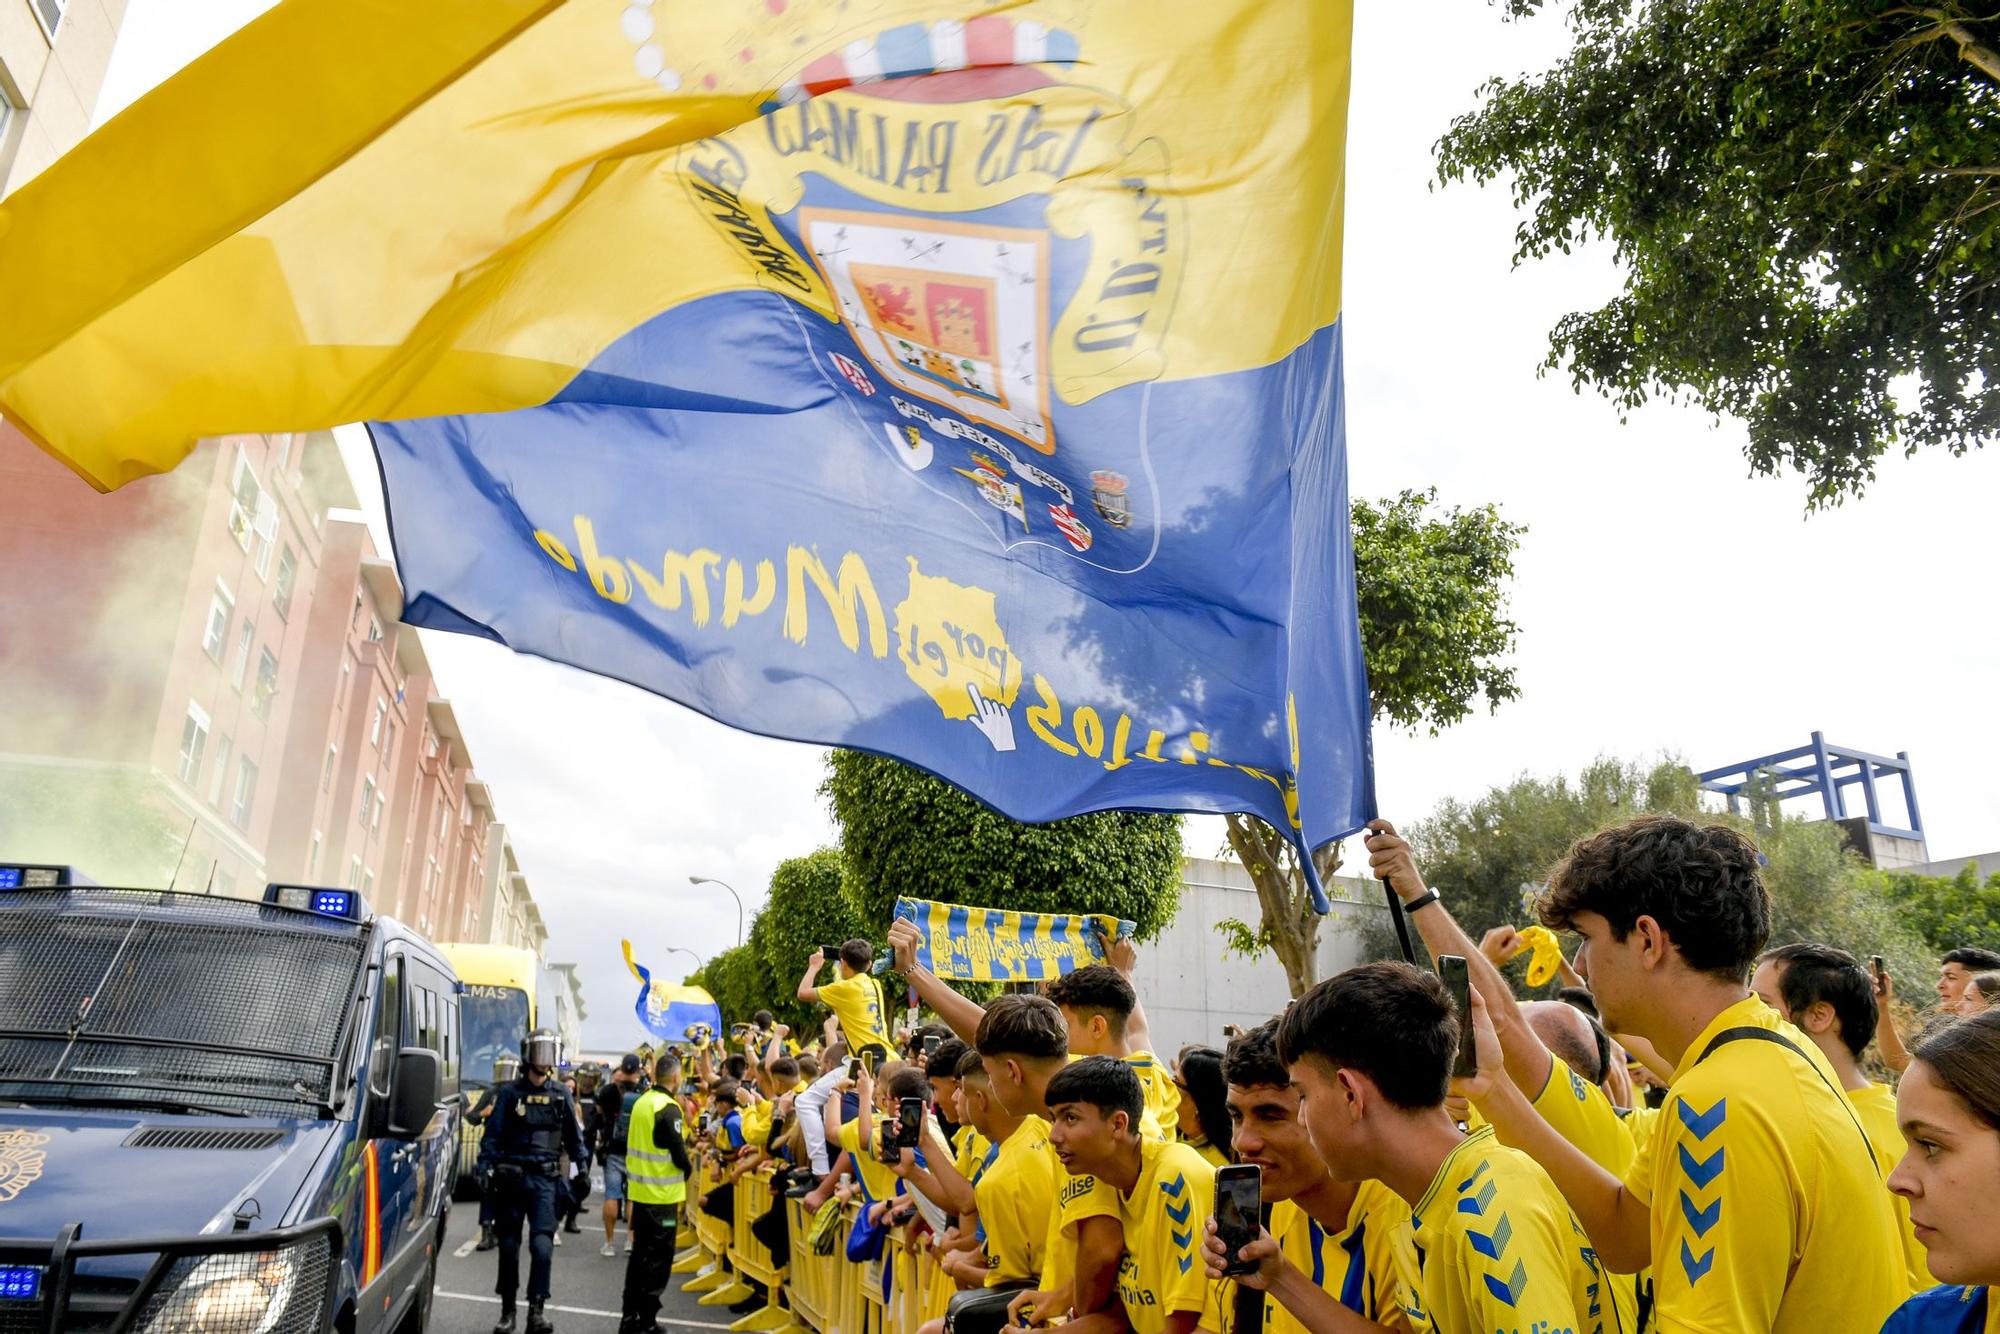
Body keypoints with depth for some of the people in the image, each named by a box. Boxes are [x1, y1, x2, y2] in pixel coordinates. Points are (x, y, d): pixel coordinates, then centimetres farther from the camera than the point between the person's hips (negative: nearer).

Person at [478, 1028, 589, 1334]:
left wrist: (583, 1165, 5)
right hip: (511, 1177, 0)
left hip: (545, 1179, 0)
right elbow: (493, 1134, 1)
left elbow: (573, 1135, 12)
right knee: (509, 1245, 9)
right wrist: (485, 1166, -10)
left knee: (542, 1245, -12)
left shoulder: (560, 1094, 6)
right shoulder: (510, 1093, 1)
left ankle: (536, 1309, -4)